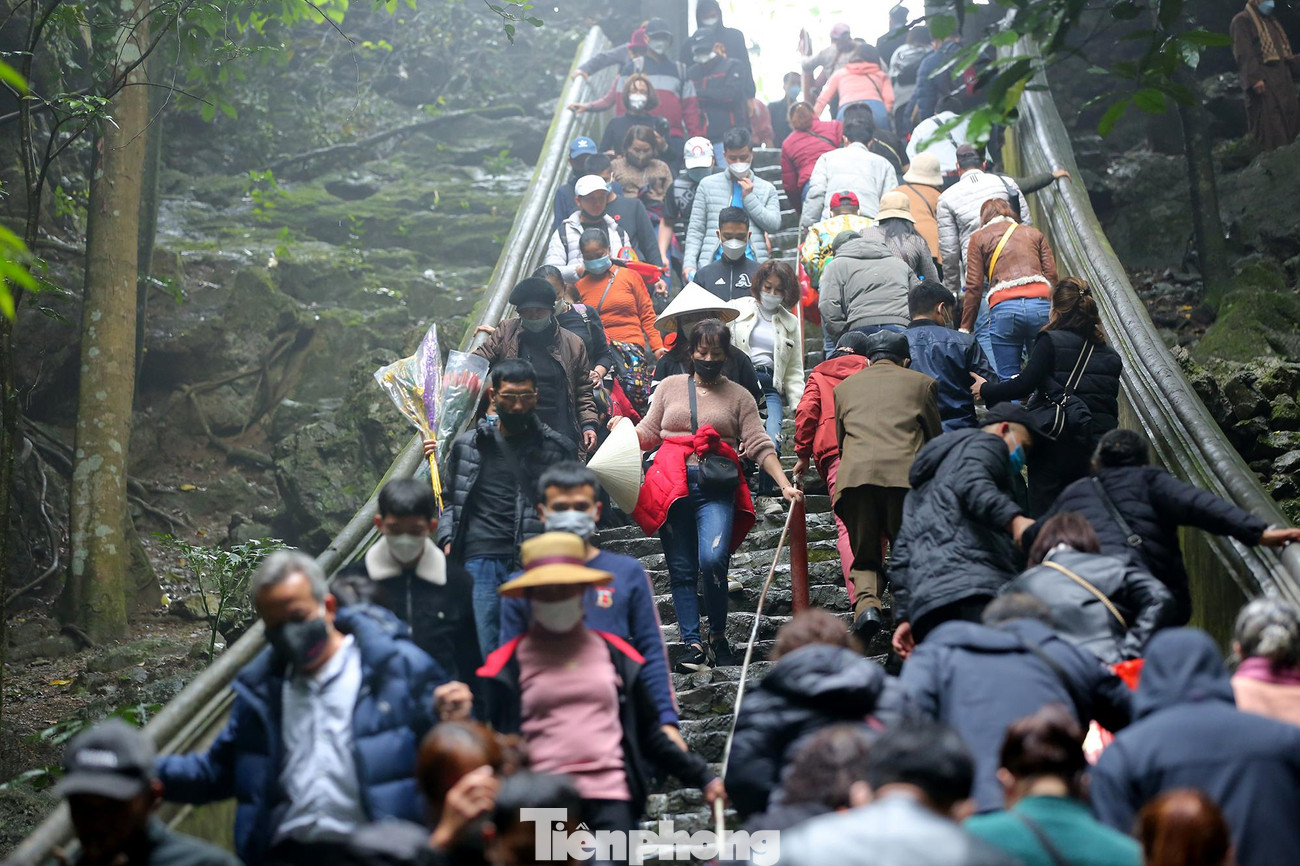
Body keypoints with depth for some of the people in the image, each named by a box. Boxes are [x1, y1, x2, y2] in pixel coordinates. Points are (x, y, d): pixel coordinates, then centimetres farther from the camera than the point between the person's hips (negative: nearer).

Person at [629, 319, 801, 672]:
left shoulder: (738, 396, 10)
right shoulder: (670, 387, 15)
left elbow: (760, 445, 3)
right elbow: (648, 434, 17)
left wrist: (785, 484, -6)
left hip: (716, 488, -2)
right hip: (671, 486, 2)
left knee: (712, 560, -20)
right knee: (682, 571, 1)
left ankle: (718, 634, 0)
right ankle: (693, 645, 4)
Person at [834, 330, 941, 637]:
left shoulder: (844, 386, 26)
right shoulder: (922, 382, 21)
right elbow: (935, 437, 23)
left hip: (854, 475, 1)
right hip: (906, 475, -1)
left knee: (865, 555, 11)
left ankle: (866, 601, -15)